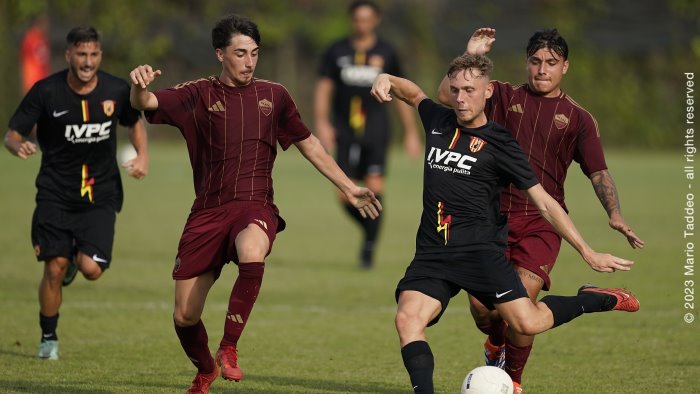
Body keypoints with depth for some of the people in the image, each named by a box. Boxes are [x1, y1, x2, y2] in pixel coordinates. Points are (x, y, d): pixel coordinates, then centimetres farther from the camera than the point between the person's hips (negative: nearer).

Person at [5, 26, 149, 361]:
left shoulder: (117, 91, -3)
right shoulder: (46, 91, -10)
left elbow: (135, 123, 17)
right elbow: (12, 134, -5)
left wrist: (142, 157, 1)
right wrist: (19, 146, -28)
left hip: (101, 195, 1)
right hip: (55, 193, -1)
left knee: (92, 269, -12)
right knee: (54, 268, -6)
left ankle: (78, 256, 27)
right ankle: (48, 338, 15)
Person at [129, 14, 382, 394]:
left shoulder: (274, 95, 10)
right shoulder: (199, 94, 3)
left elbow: (309, 145, 21)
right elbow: (146, 103, -12)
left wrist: (349, 189, 20)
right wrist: (138, 86, -36)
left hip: (255, 207, 0)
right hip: (208, 211, 0)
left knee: (252, 256, -38)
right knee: (184, 317, 1)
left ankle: (228, 349, -20)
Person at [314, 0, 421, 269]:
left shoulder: (386, 53, 6)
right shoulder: (337, 52, 6)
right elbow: (323, 89, 4)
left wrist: (411, 133, 10)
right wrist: (322, 123, -11)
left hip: (375, 129, -1)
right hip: (345, 132, 1)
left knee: (375, 187, -16)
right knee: (345, 196, -3)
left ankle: (369, 247, -8)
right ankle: (370, 231, 25)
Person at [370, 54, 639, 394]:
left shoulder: (499, 144, -1)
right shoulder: (438, 121, 12)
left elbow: (544, 203, 0)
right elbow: (414, 93, 36)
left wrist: (588, 253, -4)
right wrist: (387, 80, 13)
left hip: (481, 251, -4)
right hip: (432, 252, 4)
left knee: (528, 323, -14)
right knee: (407, 319, -20)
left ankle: (593, 300, 12)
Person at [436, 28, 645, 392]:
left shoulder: (578, 119, 9)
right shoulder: (502, 98, 10)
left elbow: (598, 173, 6)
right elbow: (446, 95, 0)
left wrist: (614, 214, -9)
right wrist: (470, 56, -9)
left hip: (542, 220, -1)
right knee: (481, 304, -7)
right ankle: (496, 344, 31)